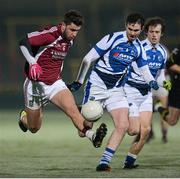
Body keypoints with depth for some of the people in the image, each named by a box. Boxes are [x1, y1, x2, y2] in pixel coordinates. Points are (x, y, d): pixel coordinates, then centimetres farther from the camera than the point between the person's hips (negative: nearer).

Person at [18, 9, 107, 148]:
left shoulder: (71, 38, 3)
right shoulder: (50, 34, -20)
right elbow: (24, 42, -24)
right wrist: (33, 63, -36)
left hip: (56, 83, 5)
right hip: (36, 84, -5)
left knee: (72, 109, -24)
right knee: (34, 128, 9)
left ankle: (92, 135, -40)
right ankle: (24, 117, 43)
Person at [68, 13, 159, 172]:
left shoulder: (138, 47, 2)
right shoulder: (112, 39, -15)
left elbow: (144, 68, 12)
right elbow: (88, 59, -9)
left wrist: (152, 81, -11)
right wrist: (79, 82, -7)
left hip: (116, 90, 5)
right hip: (96, 86, -5)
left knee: (123, 125, -12)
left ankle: (104, 162, -6)